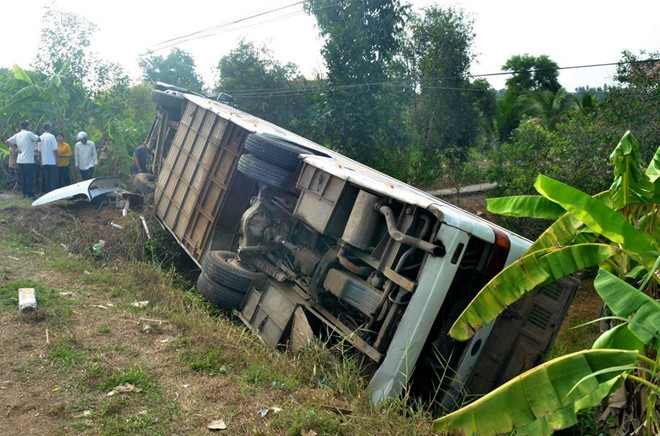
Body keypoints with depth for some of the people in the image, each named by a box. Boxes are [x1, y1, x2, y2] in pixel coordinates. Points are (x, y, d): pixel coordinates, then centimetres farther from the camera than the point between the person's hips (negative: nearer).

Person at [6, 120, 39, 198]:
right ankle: (29, 193, -4)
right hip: (29, 160, -6)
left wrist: (16, 149, 8)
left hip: (20, 160, 6)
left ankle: (24, 193, 13)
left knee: (22, 177, 9)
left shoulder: (17, 135, 9)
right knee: (30, 177, -2)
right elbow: (38, 139, -4)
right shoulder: (29, 134, -9)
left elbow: (8, 141, 9)